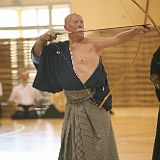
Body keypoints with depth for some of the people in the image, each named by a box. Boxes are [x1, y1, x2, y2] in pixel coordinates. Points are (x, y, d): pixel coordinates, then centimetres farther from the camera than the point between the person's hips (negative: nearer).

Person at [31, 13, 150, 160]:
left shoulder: (92, 44, -2)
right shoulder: (60, 49, 11)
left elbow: (117, 39, -15)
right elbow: (36, 53, 15)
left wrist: (136, 31, -32)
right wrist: (42, 39, -5)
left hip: (95, 105, -3)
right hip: (74, 108, 3)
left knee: (99, 143, -4)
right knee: (76, 147, 8)